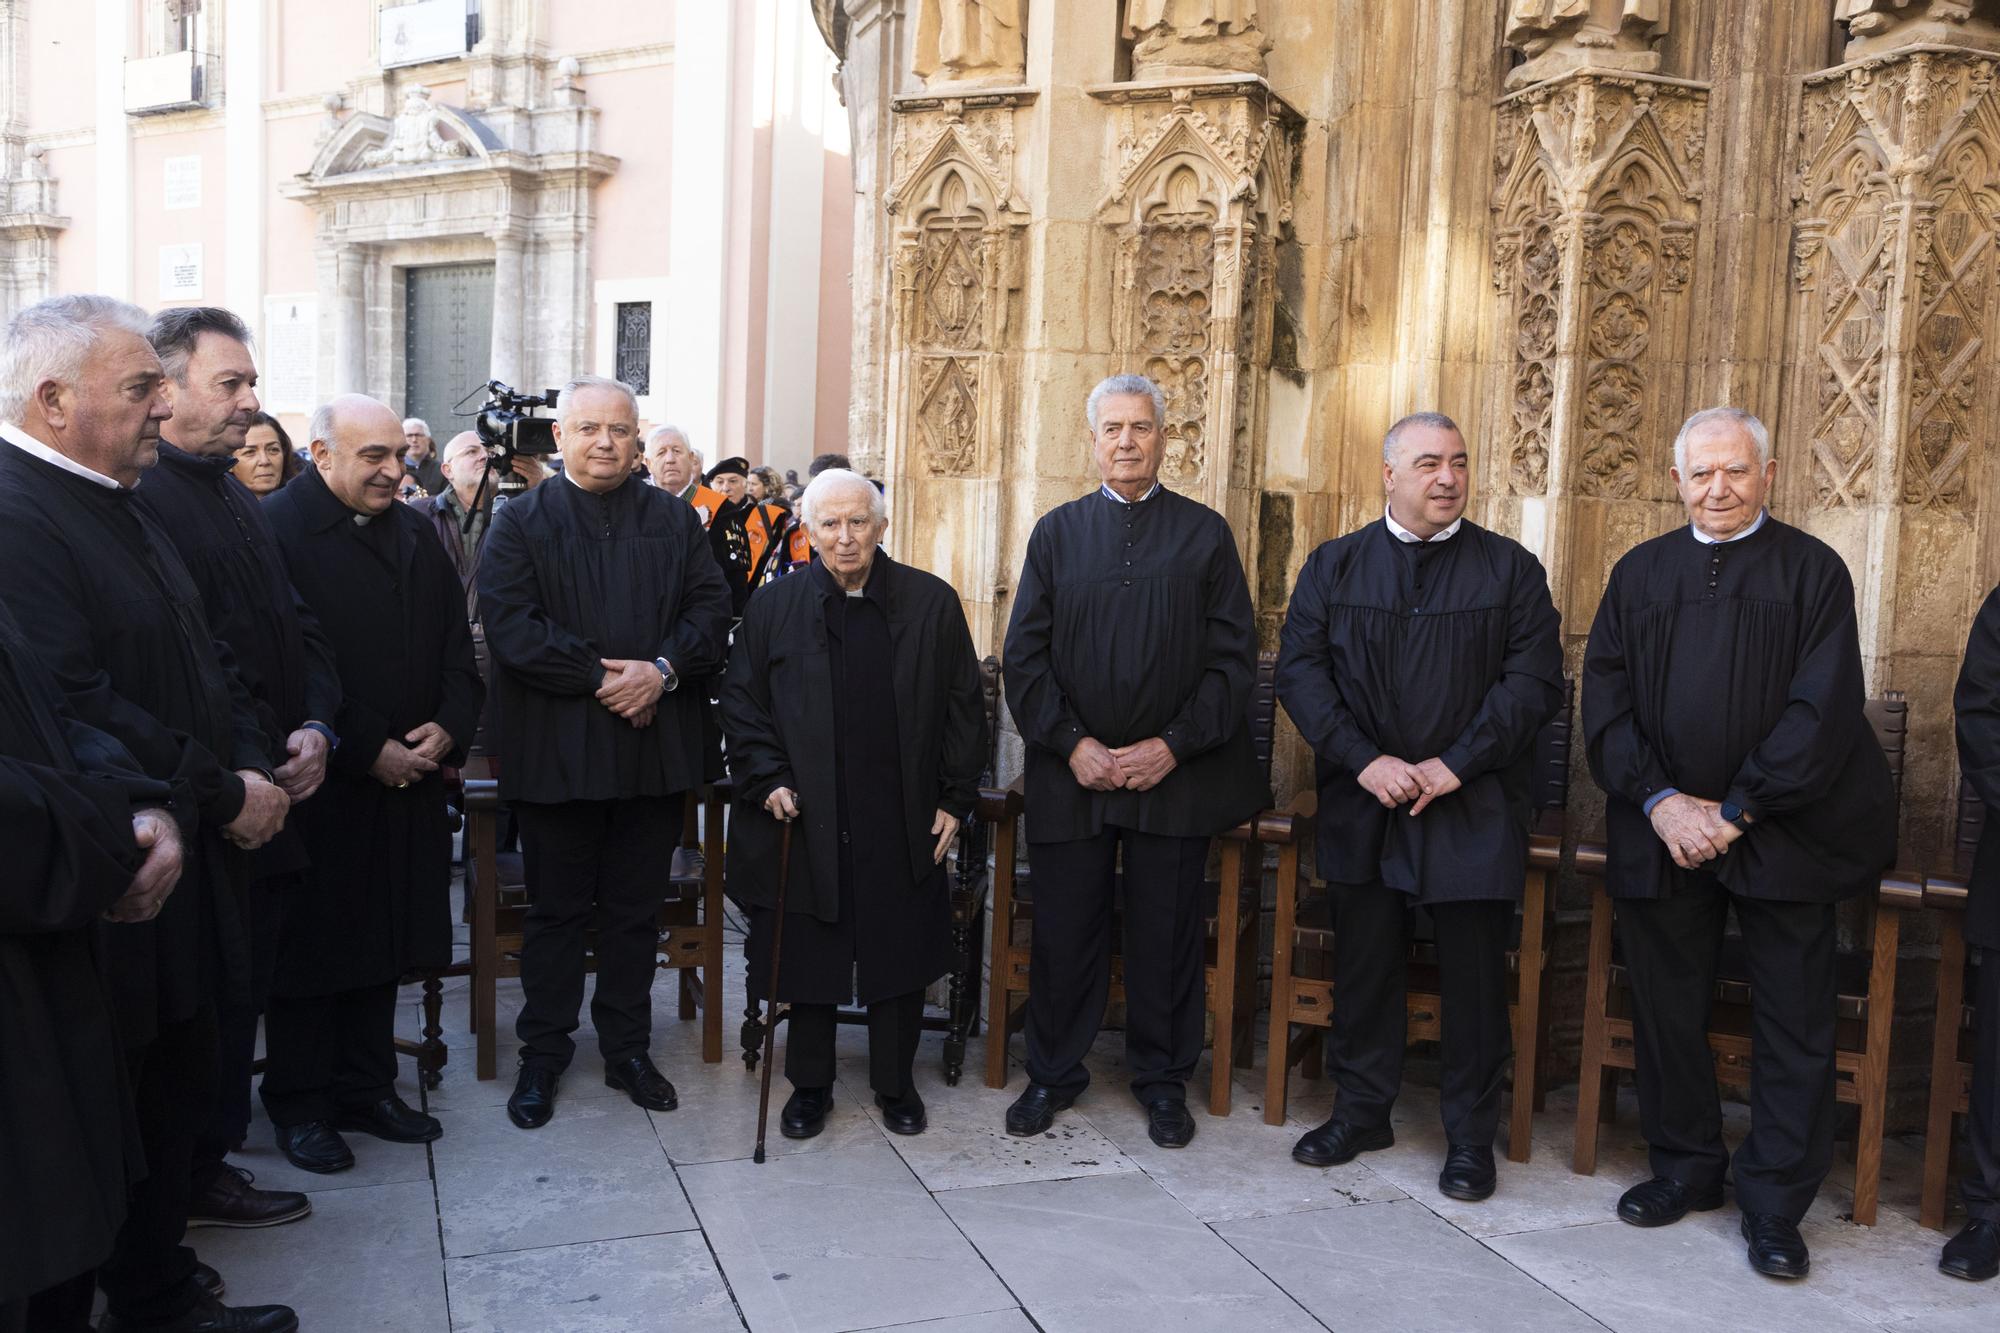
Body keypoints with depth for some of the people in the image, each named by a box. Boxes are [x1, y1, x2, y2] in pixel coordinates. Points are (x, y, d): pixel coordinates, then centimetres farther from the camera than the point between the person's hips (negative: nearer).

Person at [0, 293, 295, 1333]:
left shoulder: (120, 505, 13)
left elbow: (203, 659, 17)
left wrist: (254, 764, 1)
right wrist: (226, 794, -17)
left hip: (180, 867, 10)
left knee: (178, 1100, 20)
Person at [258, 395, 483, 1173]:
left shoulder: (415, 533, 11)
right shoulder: (279, 530, -10)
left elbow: (456, 643, 13)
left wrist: (449, 728, -3)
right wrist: (367, 750, -16)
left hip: (409, 779, 6)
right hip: (321, 782, -6)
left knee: (383, 938, 13)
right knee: (312, 942, 6)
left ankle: (366, 1089, 27)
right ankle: (299, 1105, 20)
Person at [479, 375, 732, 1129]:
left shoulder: (674, 520, 9)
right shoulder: (521, 522, 1)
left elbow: (711, 609, 2)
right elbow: (510, 627, -11)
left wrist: (662, 670, -14)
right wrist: (599, 678, -16)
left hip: (655, 748, 3)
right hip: (556, 750, -2)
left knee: (636, 909, 13)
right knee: (557, 909, 9)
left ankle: (628, 1048, 27)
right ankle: (543, 1053, 24)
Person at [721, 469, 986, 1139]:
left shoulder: (933, 602, 2)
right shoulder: (774, 608, 3)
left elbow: (964, 706, 5)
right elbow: (741, 705, 6)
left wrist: (955, 799, 1)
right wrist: (767, 781, -6)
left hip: (904, 827, 0)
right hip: (806, 823, 0)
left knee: (901, 958, 8)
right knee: (808, 957, 9)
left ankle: (896, 1083, 28)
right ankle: (810, 1085, 27)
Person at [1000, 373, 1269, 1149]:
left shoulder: (1205, 534, 4)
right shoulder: (1056, 533, 8)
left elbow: (1233, 656, -1)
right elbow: (1025, 655, 4)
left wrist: (1173, 745, -10)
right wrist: (1071, 743, -8)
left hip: (1174, 774, -1)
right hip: (1072, 773, 1)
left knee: (1167, 934, 9)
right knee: (1063, 930, 8)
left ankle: (1162, 1081, 26)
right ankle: (1053, 1074, 26)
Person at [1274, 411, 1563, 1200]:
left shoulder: (1510, 569, 2)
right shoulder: (1333, 566, 6)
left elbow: (1535, 681, -4)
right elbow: (1299, 669, -1)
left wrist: (1453, 765, -14)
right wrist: (1364, 760, -13)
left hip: (1473, 808, -1)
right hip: (1363, 803, 1)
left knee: (1474, 971, 5)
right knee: (1363, 961, 10)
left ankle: (1470, 1136, 21)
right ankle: (1361, 1112, 28)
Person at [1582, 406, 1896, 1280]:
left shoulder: (1811, 571, 0)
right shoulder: (1640, 574, 8)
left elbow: (1822, 708, -8)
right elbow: (1604, 701, 3)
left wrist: (1737, 811, -13)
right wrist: (1659, 800, -10)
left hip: (1782, 836, -2)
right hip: (1660, 834, 3)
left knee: (1793, 1021, 4)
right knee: (1667, 1008, 10)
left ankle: (1775, 1204, 19)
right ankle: (1686, 1167, 29)